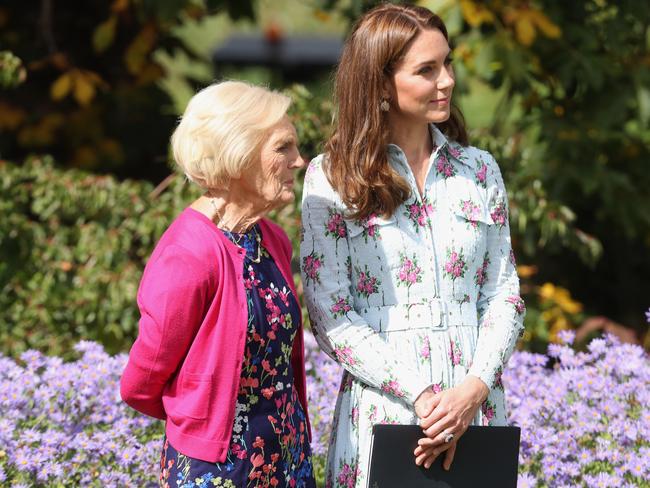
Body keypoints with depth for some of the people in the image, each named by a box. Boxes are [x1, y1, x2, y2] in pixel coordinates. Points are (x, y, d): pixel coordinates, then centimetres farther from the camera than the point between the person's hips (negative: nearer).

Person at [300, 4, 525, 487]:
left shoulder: (479, 170, 9)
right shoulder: (332, 178, -1)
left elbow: (504, 295, 7)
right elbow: (330, 316, -7)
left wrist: (475, 387, -11)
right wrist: (419, 395, -17)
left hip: (475, 407, 3)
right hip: (381, 407, -3)